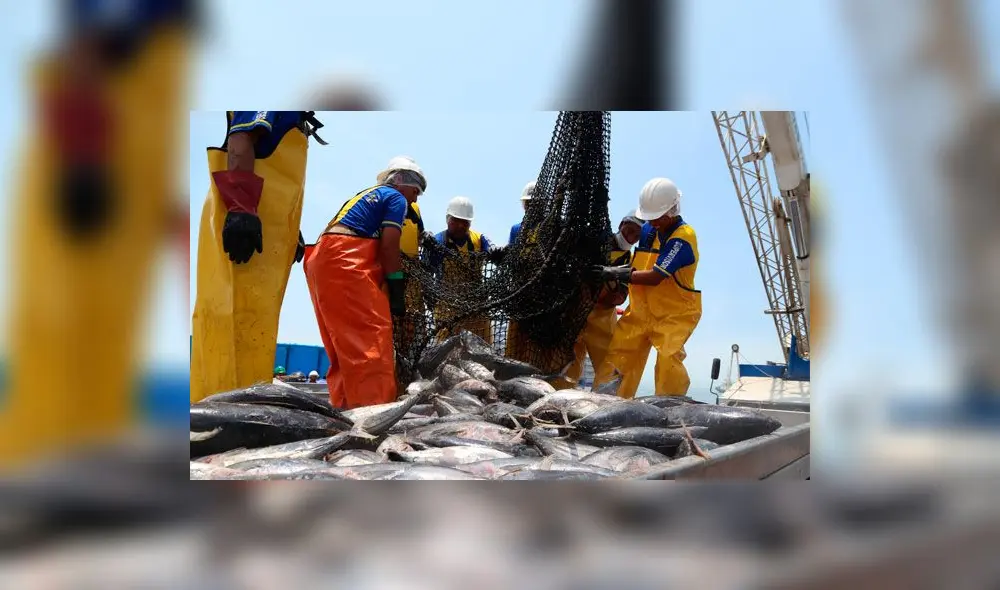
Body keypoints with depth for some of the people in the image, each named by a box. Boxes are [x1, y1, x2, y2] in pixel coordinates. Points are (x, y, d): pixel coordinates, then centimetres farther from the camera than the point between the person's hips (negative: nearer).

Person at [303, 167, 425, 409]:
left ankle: (344, 411, 6)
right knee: (372, 341, -16)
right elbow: (389, 244, -6)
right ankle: (373, 411, -25)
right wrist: (397, 289, -5)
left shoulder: (368, 194, 33)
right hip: (345, 262, -9)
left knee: (345, 346, 8)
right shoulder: (396, 198, 8)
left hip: (323, 259, 10)